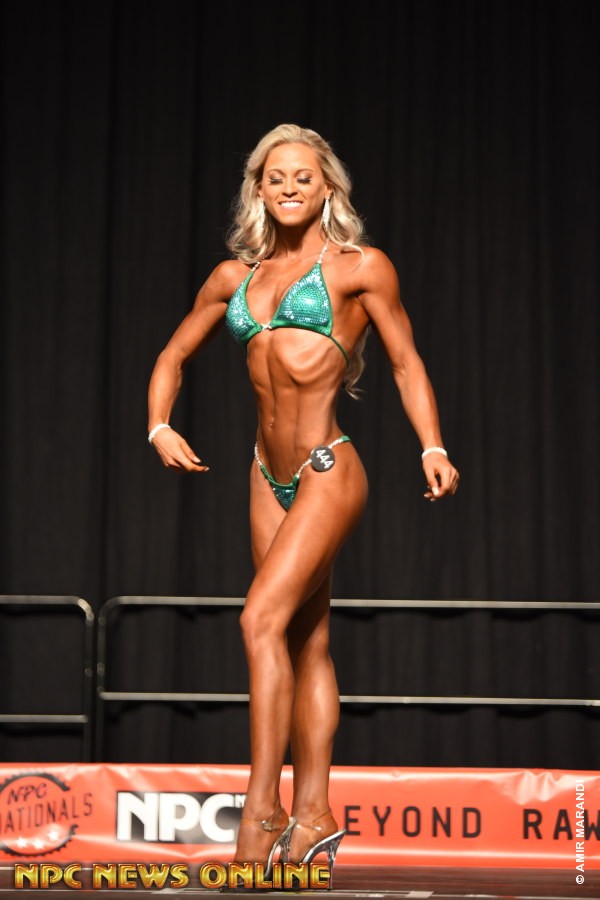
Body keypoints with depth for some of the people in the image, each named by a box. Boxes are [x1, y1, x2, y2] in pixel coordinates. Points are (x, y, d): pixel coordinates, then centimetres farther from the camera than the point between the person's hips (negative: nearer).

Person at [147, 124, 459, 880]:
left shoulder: (359, 267, 0)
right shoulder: (235, 276, 12)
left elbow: (406, 362, 3)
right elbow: (174, 356, 21)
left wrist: (432, 448, -8)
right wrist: (159, 427, 4)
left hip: (328, 469, -6)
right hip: (271, 476, 6)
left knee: (263, 617, -19)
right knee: (306, 642, 10)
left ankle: (262, 810, -18)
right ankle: (313, 814, 15)